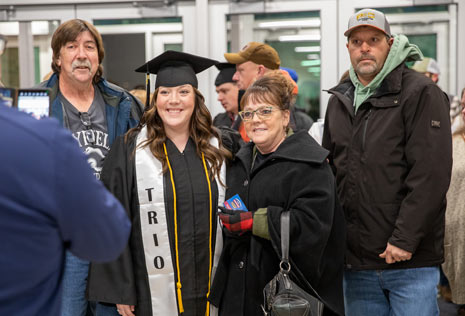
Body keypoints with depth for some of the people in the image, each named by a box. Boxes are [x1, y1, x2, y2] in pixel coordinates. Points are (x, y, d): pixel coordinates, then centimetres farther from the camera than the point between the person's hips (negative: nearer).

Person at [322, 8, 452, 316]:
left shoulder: (422, 93, -5)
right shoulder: (339, 101, 14)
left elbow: (431, 174, -13)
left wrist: (405, 239, -17)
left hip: (411, 262, -5)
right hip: (355, 262, 6)